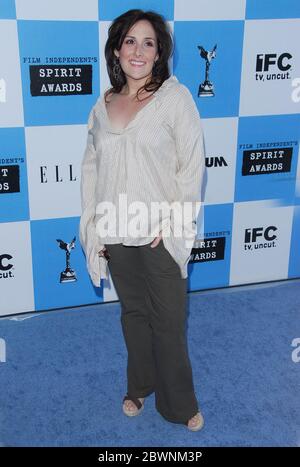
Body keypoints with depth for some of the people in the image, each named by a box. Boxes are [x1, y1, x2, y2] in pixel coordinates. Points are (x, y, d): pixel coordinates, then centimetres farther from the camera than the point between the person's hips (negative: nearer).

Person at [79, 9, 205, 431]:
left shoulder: (175, 96, -6)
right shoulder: (103, 105, 7)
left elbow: (192, 166, -9)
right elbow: (90, 166, 10)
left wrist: (172, 222, -13)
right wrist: (92, 225, 4)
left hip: (161, 234, -4)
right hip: (116, 234, 4)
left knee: (169, 321, 5)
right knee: (133, 313, 19)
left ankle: (179, 404, 25)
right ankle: (140, 385, 39)